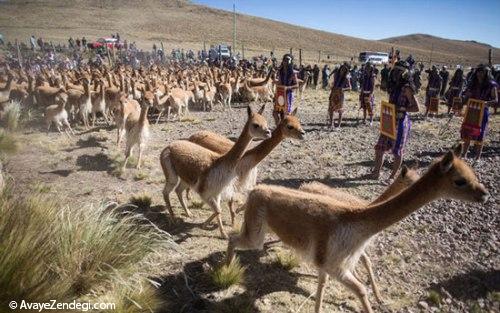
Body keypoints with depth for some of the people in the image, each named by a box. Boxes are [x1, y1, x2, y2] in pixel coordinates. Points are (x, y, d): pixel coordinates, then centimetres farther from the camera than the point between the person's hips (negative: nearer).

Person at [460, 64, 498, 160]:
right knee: (466, 133, 5)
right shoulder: (472, 84, 7)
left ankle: (478, 157, 11)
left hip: (483, 112, -4)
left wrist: (487, 103, -28)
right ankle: (464, 155, 17)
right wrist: (467, 96, -9)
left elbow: (496, 100, -8)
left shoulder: (491, 86, -5)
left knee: (479, 135, 0)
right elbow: (466, 98, 14)